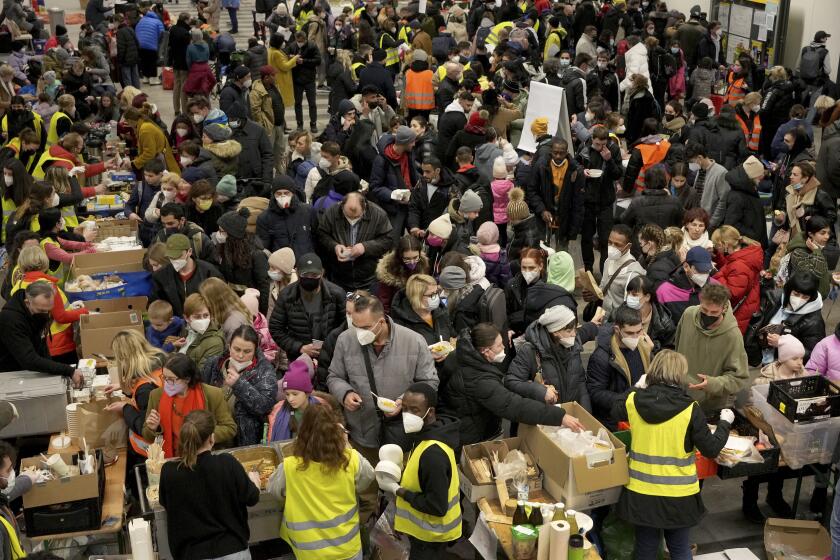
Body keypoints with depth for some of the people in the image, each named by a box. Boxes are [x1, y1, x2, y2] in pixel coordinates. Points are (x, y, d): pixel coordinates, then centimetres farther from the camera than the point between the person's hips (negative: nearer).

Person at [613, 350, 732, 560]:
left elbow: (617, 412, 16)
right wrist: (725, 422, 6)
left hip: (641, 491, 2)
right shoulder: (690, 409, -15)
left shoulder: (633, 401, -7)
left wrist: (636, 389, 28)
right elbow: (711, 449, -9)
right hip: (678, 494, -2)